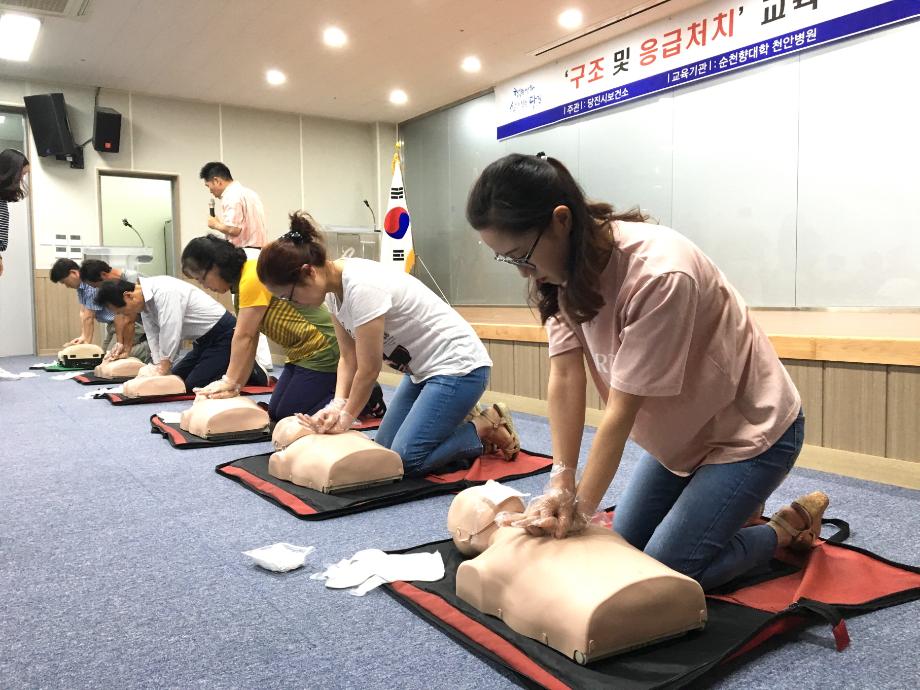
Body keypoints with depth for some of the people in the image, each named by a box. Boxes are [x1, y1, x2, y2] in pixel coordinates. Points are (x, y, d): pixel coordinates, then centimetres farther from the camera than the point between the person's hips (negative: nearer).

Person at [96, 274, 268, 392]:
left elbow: (170, 335, -25)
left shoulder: (163, 291, -25)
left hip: (224, 334, -10)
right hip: (203, 339, 10)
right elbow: (154, 339, 5)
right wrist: (158, 368, -7)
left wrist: (162, 371, -17)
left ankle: (252, 375, -3)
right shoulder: (144, 303, 4)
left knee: (193, 385, -16)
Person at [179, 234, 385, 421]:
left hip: (322, 350, -10)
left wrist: (230, 382, -9)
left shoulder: (254, 276, -20)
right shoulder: (241, 279, 10)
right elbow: (249, 338, 5)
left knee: (288, 416, -6)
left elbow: (244, 337, -17)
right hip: (302, 353, 10)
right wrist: (232, 383, -1)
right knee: (274, 413, 10)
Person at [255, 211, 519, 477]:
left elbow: (369, 369, -20)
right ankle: (457, 421, 21)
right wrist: (337, 405, -11)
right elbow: (348, 357, 4)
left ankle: (485, 429, 4)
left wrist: (346, 417, -6)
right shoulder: (334, 288, -1)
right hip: (420, 369, 9)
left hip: (457, 364, -9)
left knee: (405, 459, -14)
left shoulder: (362, 287, -29)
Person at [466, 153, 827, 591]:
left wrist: (582, 508, -21)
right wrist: (561, 482, -21)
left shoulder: (657, 275, -34)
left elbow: (621, 410, -29)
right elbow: (565, 377, -15)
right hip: (681, 433, 7)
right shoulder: (563, 264, -11)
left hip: (748, 431, -7)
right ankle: (733, 507, 30)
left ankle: (788, 529, 14)